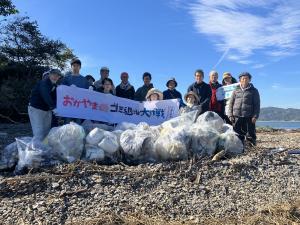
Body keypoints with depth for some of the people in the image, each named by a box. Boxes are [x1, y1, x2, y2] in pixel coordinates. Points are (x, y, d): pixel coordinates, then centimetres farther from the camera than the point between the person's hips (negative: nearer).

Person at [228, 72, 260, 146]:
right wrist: (231, 115, 3)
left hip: (249, 116, -2)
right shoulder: (236, 91, 14)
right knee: (238, 134, 4)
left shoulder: (254, 91, 9)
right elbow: (231, 103, 13)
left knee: (251, 133, 0)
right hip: (237, 116, 2)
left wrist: (255, 116, -7)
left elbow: (257, 104, 4)